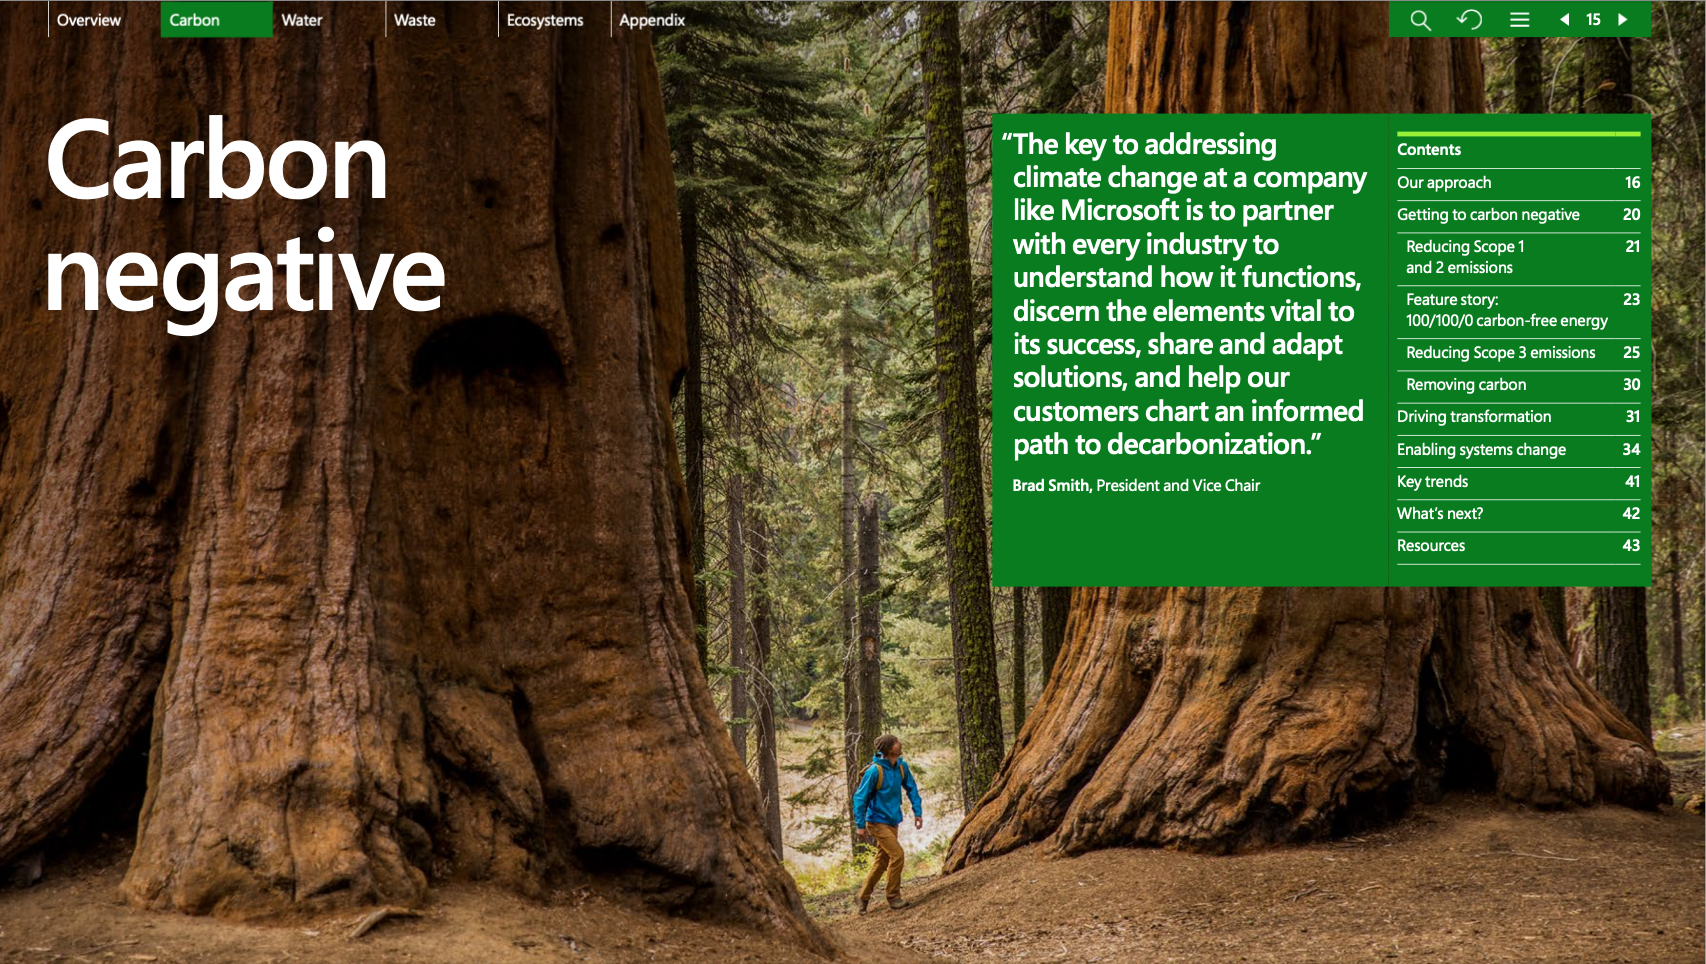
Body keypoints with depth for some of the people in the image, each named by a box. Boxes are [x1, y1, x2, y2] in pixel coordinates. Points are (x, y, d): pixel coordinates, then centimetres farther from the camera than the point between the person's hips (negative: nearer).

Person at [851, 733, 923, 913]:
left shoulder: (901, 766, -1)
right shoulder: (874, 771, -20)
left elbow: (911, 788, 13)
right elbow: (860, 798, -15)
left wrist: (918, 812, 5)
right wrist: (860, 825, -14)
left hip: (893, 821, 7)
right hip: (878, 822, -7)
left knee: (882, 862, 12)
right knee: (897, 855, -15)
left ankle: (864, 897, 25)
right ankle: (894, 897, -2)